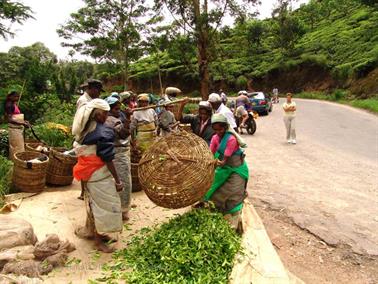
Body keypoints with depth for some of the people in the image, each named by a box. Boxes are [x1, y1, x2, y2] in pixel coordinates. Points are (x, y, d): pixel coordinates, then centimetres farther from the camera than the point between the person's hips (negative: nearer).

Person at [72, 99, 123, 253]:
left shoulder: (84, 130, 3)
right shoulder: (103, 133, -21)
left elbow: (82, 152, 7)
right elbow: (107, 159, -20)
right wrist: (117, 180, -14)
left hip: (87, 172, 8)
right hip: (99, 175, -8)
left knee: (94, 203, 22)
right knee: (104, 205, 5)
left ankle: (93, 231, 39)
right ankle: (98, 240, 18)